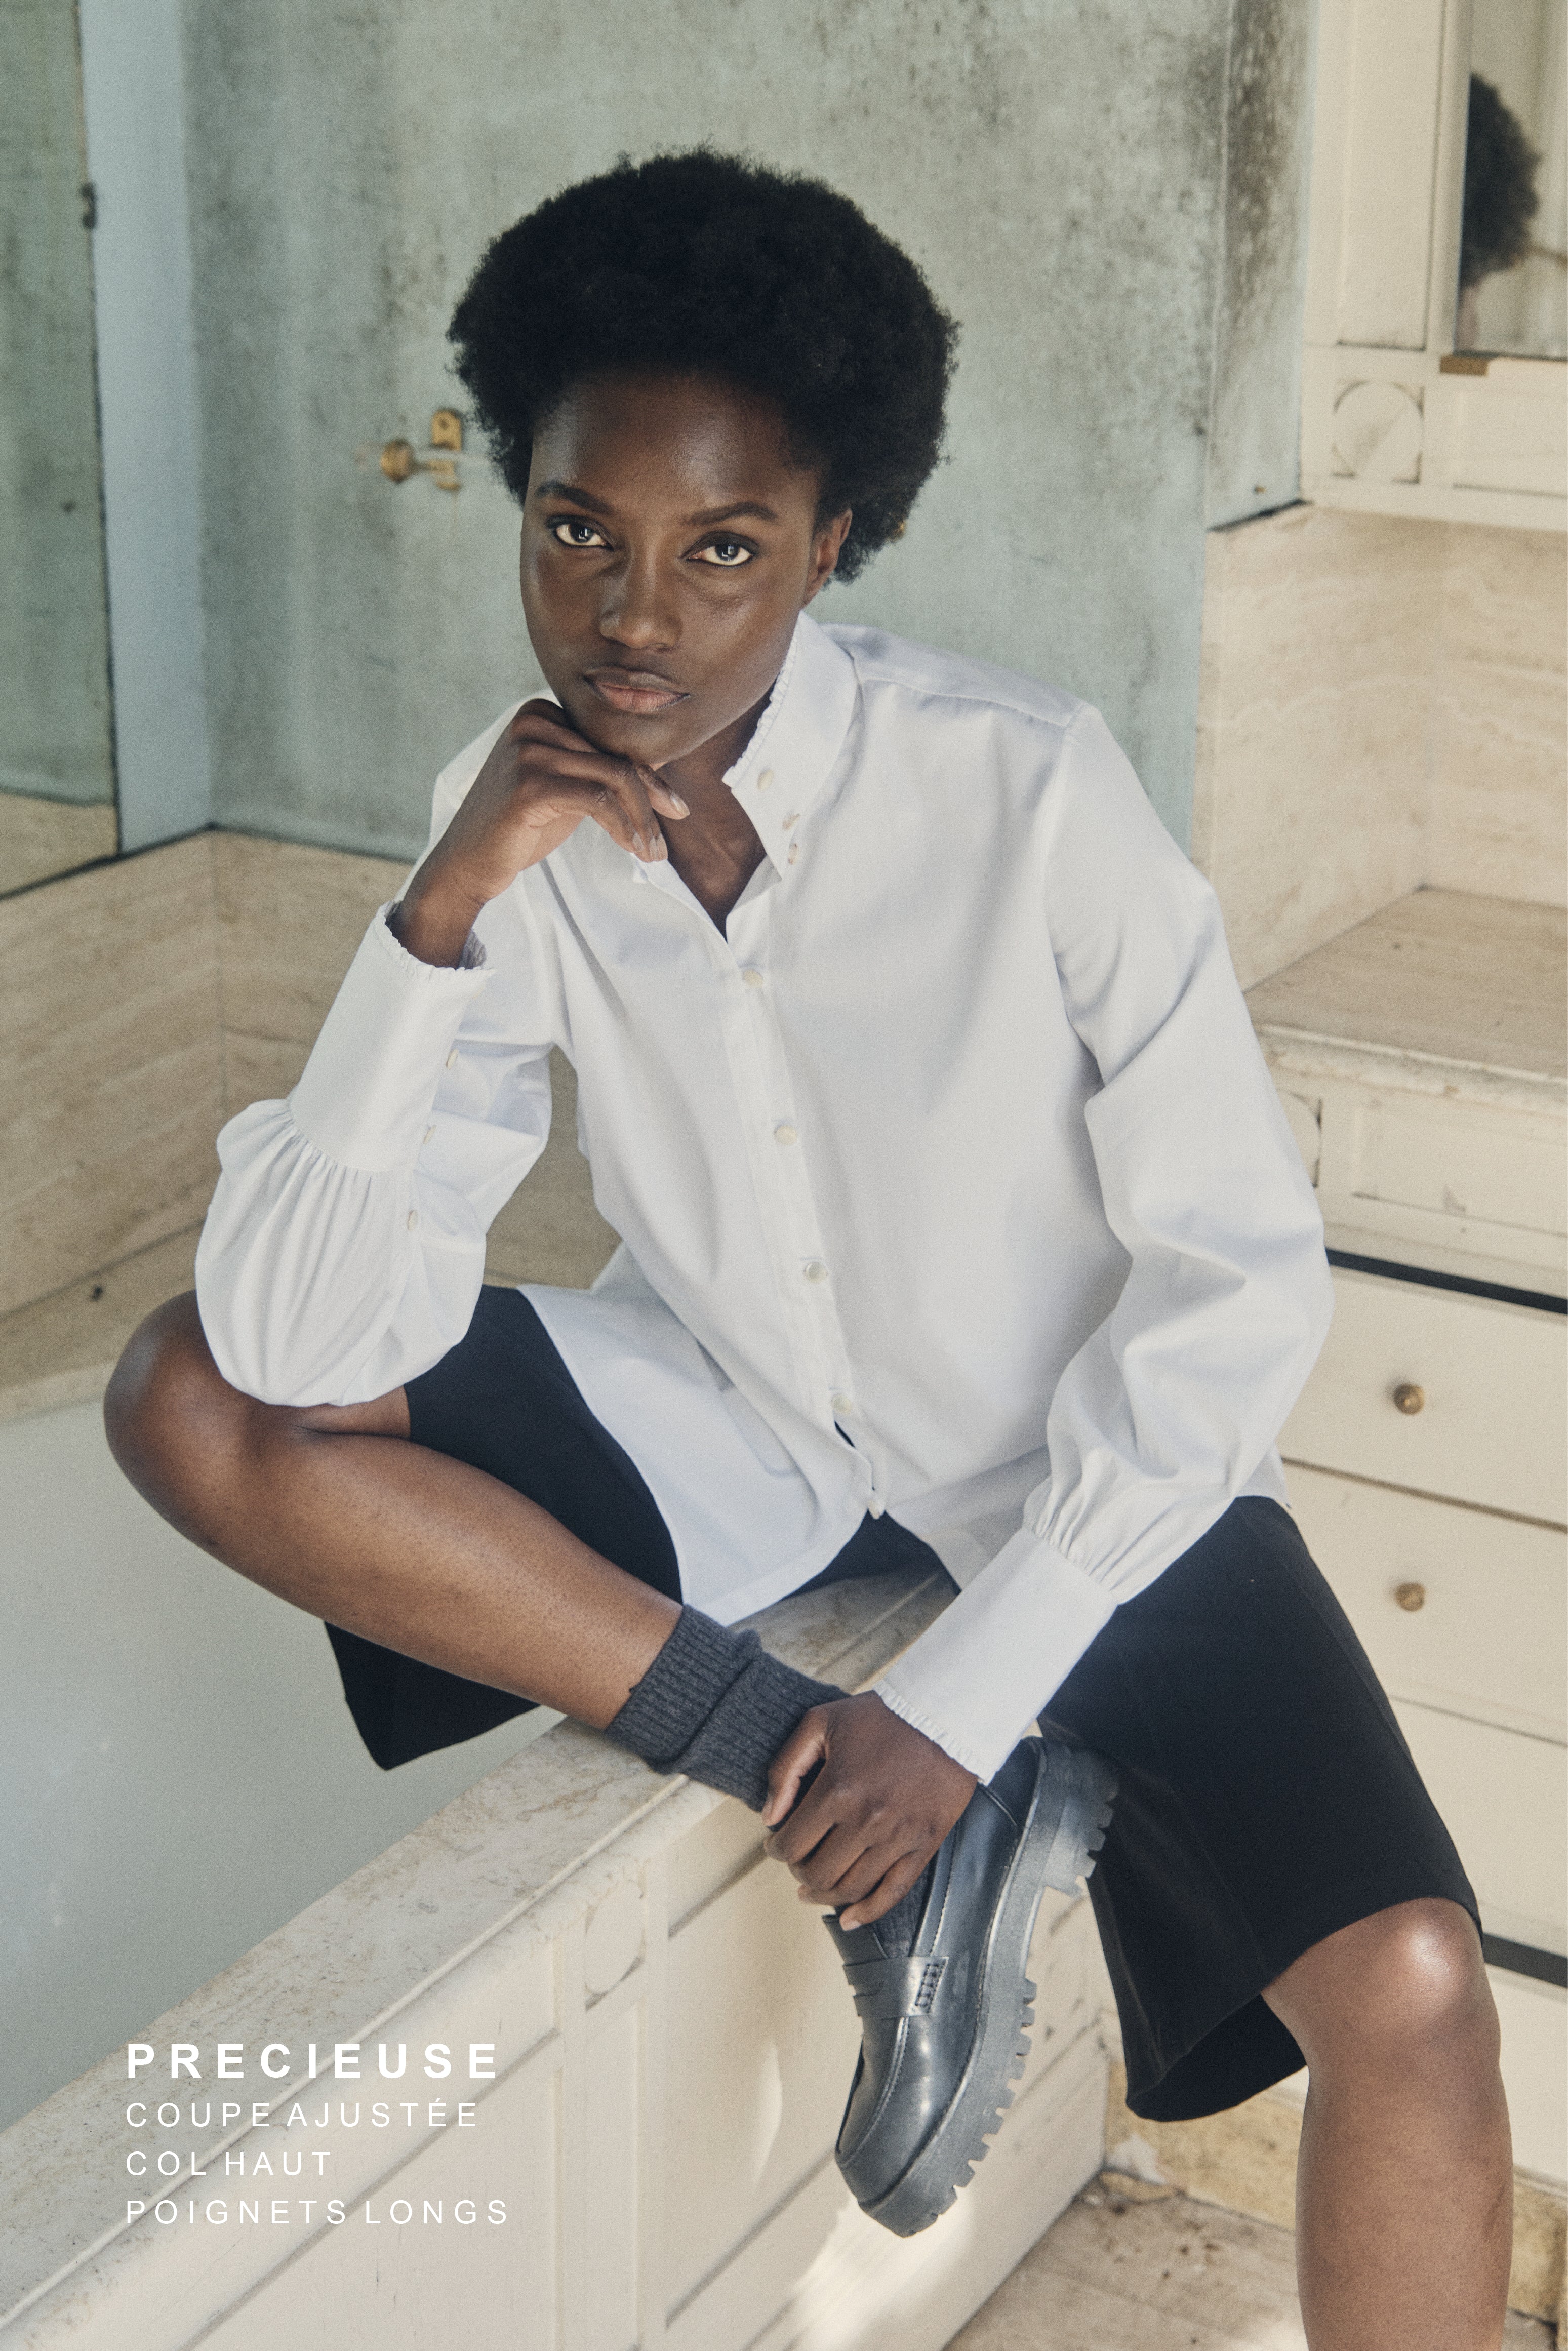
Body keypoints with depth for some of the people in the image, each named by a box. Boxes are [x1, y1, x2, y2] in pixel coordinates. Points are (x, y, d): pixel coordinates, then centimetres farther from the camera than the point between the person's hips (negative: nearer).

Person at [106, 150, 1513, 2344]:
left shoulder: (1027, 792, -22)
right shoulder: (522, 818, -12)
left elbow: (1238, 1279, -17)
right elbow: (308, 1349, -17)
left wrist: (965, 1701, -20)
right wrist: (440, 921, -29)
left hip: (1085, 1476, -3)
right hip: (735, 1424, 4)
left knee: (1405, 1987, -26)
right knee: (192, 1401, -18)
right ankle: (870, 1793, -16)